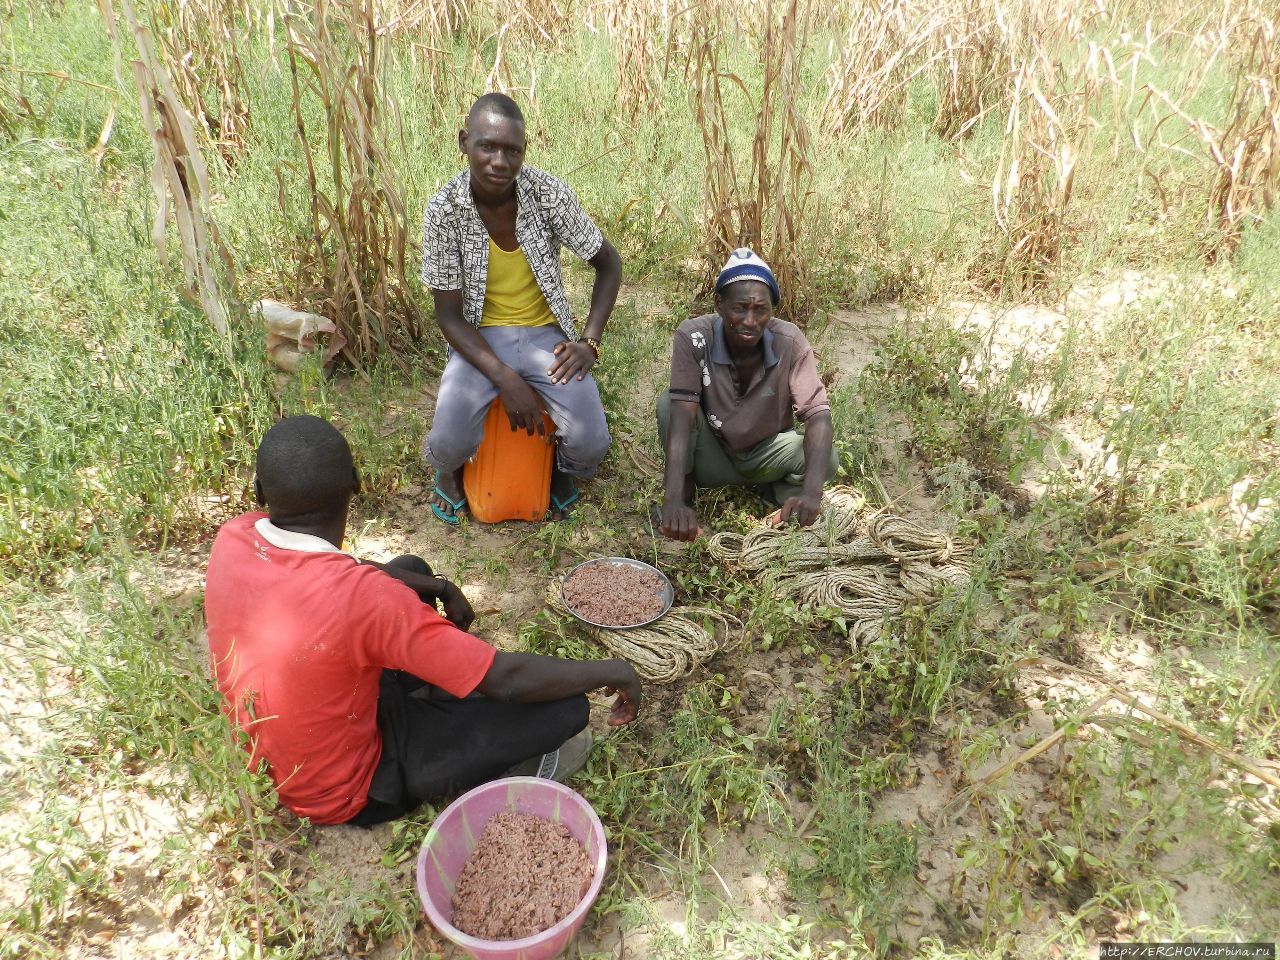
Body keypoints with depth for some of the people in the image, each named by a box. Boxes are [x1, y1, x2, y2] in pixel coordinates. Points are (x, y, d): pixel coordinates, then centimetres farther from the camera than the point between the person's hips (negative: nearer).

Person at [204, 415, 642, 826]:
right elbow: (506, 678, -31)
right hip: (346, 792, -7)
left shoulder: (231, 540, -16)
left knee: (411, 569, 17)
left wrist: (437, 587, -1)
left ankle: (442, 713, 23)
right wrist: (612, 671, -16)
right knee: (566, 707, -14)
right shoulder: (361, 596, -38)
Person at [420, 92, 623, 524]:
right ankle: (448, 468, 16)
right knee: (452, 443, -25)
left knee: (591, 445, -20)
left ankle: (562, 468, 21)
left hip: (545, 333, 1)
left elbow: (608, 263, 0)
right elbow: (449, 314, -10)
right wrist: (504, 378, -23)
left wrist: (589, 342, -12)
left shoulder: (548, 192, -13)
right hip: (479, 339, 0)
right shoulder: (444, 209, -14)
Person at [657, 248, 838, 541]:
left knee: (826, 458, -28)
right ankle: (683, 493, -6)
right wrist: (674, 500, -48)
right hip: (711, 455, -1)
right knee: (668, 403, -29)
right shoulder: (693, 336, -25)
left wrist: (811, 492, -47)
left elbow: (817, 414, -29)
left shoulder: (789, 341, -22)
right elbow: (682, 415, -34)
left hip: (766, 452, 1)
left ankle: (776, 490, 6)